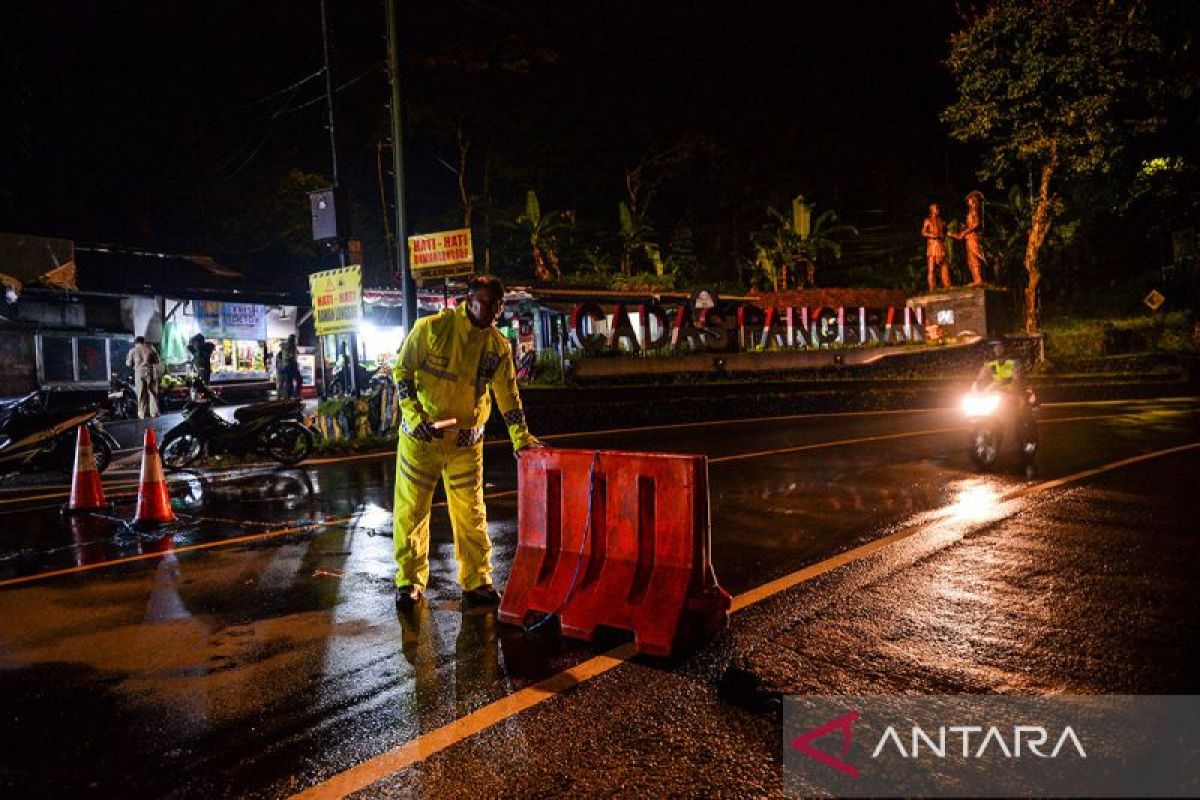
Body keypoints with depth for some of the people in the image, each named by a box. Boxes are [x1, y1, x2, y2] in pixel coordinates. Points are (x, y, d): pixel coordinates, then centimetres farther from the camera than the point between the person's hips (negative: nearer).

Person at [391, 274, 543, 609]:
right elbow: (401, 371, -4)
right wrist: (415, 416, -16)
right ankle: (409, 582, 19)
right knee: (411, 510, 5)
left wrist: (521, 438, -4)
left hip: (467, 442, 2)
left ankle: (477, 582, 17)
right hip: (420, 437, -2)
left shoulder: (498, 345, 0)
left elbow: (507, 394, 4)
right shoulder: (432, 328, -9)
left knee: (471, 513, 5)